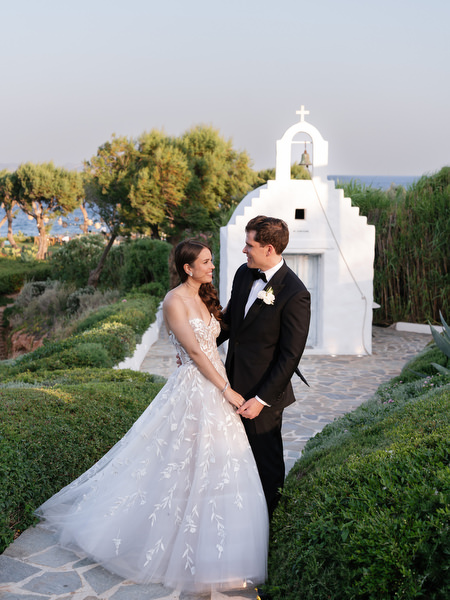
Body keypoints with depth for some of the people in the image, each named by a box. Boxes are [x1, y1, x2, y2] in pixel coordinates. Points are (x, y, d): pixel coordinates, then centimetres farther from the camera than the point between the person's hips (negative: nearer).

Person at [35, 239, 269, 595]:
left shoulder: (205, 298, 12)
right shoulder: (175, 301, -13)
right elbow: (195, 351, -16)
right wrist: (227, 390, -16)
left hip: (217, 386, 8)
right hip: (194, 389, -8)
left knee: (216, 467, 14)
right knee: (190, 467, -1)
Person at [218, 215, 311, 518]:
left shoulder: (295, 294, -23)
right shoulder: (243, 273, 0)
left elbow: (290, 355, -20)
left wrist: (262, 399, -20)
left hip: (264, 389, -7)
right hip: (235, 380, 7)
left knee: (266, 455, 13)